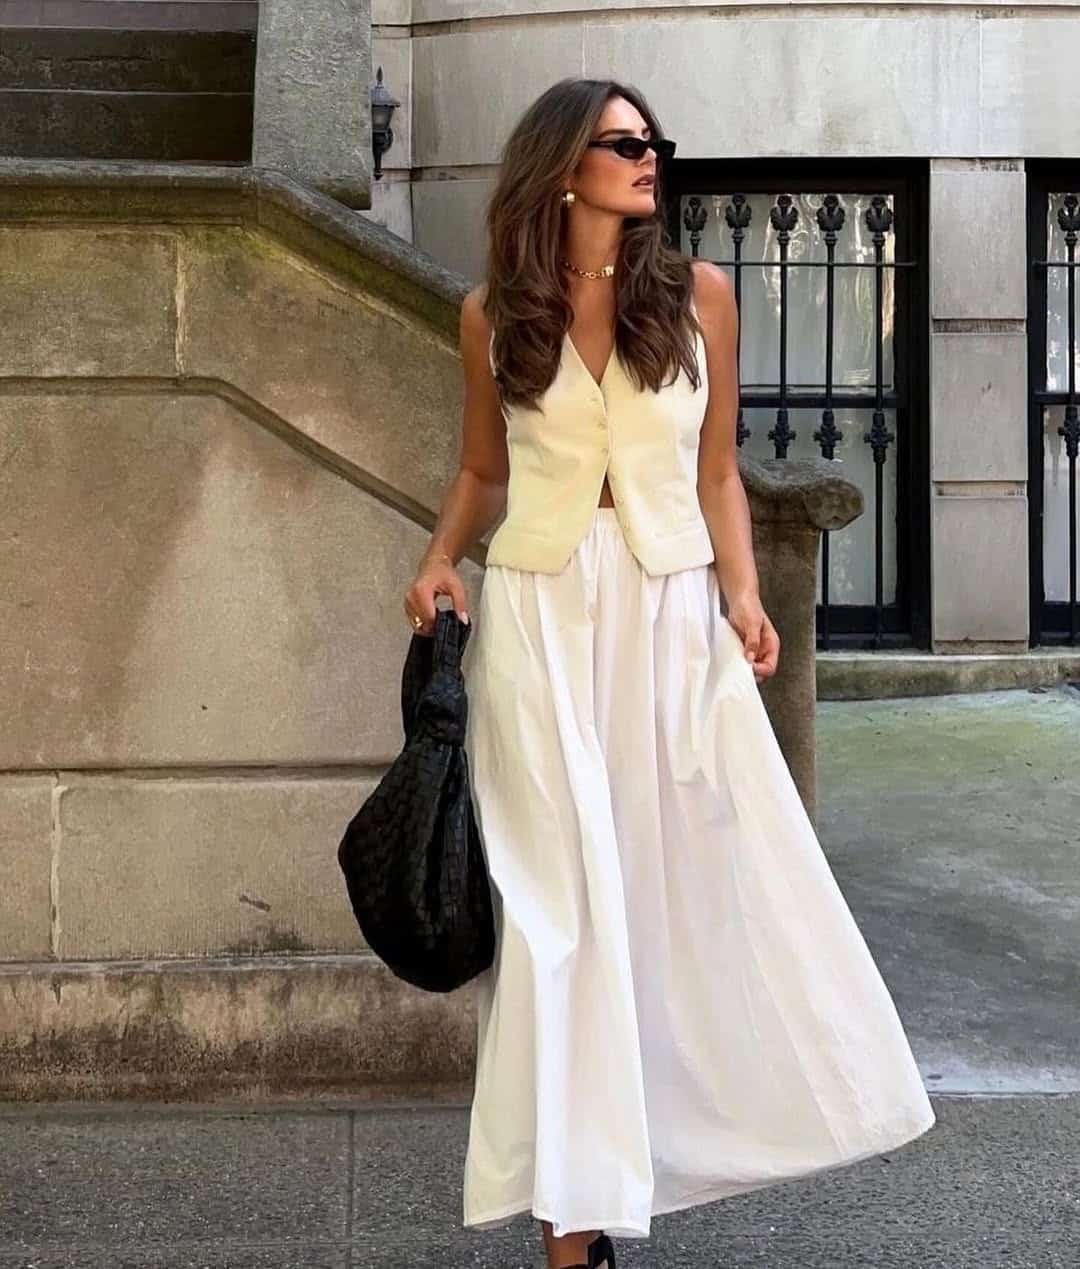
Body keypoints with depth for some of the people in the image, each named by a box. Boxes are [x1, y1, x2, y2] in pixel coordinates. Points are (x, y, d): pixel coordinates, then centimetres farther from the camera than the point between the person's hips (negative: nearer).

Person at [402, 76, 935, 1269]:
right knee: (563, 891, -1)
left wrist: (741, 594, -5)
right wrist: (438, 563, -3)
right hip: (540, 615, -1)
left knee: (720, 871, 2)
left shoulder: (698, 292, 4)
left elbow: (716, 470, 7)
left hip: (672, 611, 1)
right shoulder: (493, 313, 4)